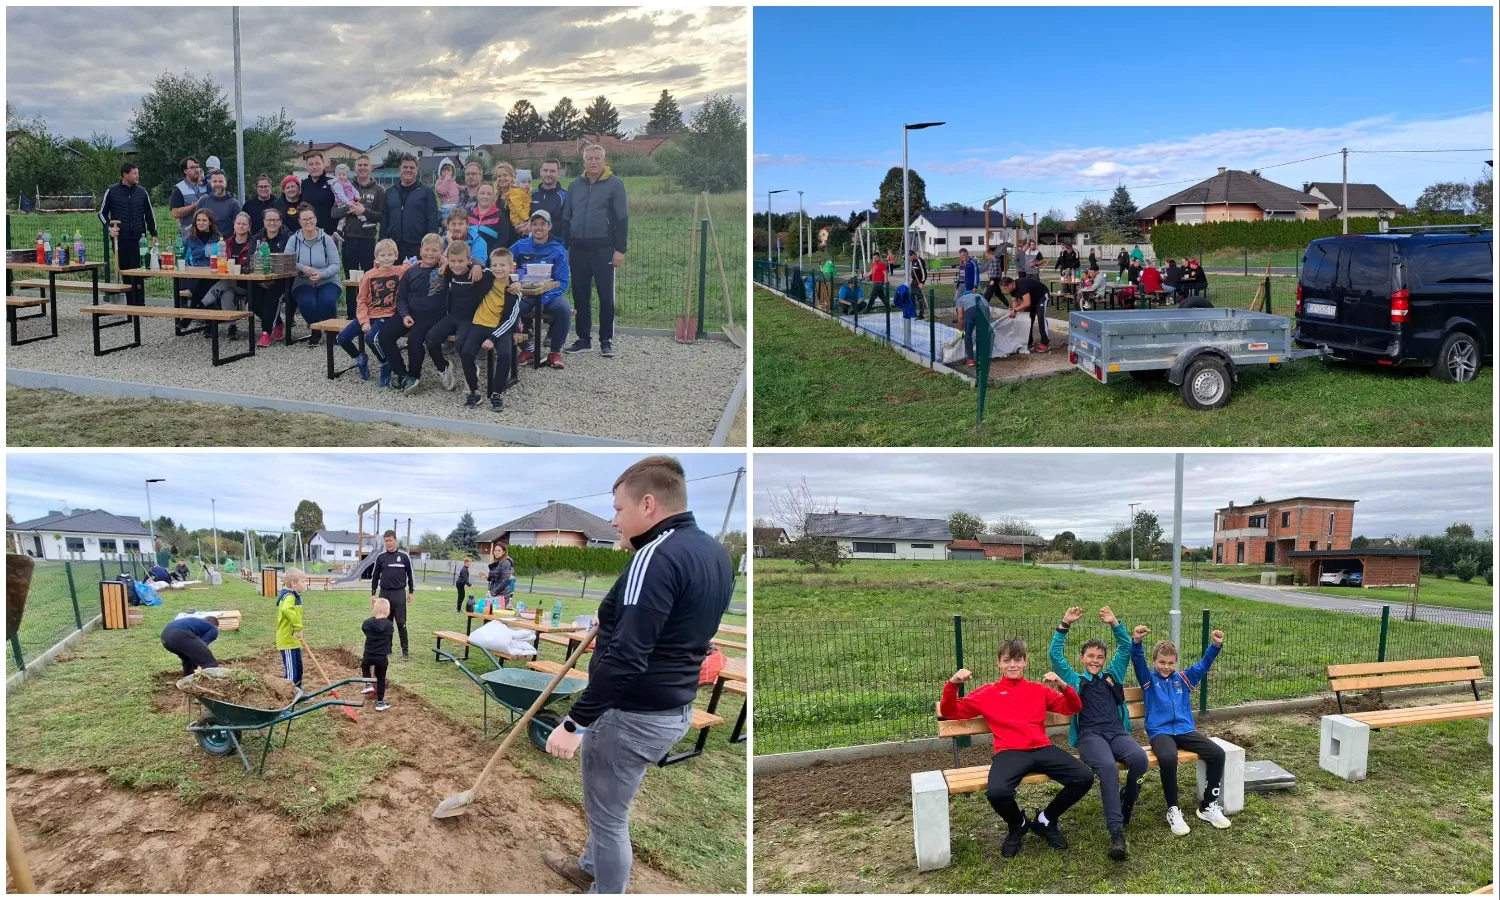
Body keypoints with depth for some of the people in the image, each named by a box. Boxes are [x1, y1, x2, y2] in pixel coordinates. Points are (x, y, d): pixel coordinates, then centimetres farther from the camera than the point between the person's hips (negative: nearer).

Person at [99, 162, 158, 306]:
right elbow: (102, 213, 9)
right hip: (120, 240, 0)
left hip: (138, 240, 0)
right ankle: (130, 304, 7)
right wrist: (109, 227, -6)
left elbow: (149, 215, 14)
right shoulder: (112, 192, 2)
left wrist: (153, 234, 9)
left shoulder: (142, 192, 7)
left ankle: (139, 304, 0)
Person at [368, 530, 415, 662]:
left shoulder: (404, 556, -2)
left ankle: (404, 650, 2)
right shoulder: (380, 557, 4)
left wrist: (411, 592, 3)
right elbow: (374, 576, 9)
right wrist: (373, 594, 6)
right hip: (384, 593, 2)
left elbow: (411, 574, 5)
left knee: (401, 623, -2)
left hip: (399, 594, -2)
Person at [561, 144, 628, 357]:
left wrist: (620, 249, -11)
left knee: (606, 296, 1)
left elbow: (622, 219, -5)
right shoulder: (575, 186, 11)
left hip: (603, 249, -4)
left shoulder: (615, 184, -2)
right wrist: (564, 247, 9)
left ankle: (606, 340, 9)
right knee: (580, 296, 8)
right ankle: (584, 338, 18)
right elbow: (566, 218, 16)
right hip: (578, 248, 4)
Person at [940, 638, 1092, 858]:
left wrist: (1063, 686, -2)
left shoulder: (1039, 689, 22)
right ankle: (1018, 824, 5)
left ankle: (1045, 821, 7)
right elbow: (950, 712, 14)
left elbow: (1073, 708, 18)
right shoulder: (988, 692, 16)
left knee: (1085, 777, -20)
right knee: (997, 792, -34)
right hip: (1009, 753, -3)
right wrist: (952, 684, -4)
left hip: (1042, 749, 3)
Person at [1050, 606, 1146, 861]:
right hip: (1090, 735, -3)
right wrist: (1065, 625, 1)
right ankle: (1116, 832, -41)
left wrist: (1114, 623, 5)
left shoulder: (1113, 675, 26)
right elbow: (1055, 654, 7)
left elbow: (1126, 648, 18)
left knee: (1139, 758, -32)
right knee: (1107, 766, -36)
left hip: (1118, 733, 3)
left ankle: (1124, 809, -8)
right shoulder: (1074, 680, 19)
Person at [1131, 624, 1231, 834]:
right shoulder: (1149, 680, 6)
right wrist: (1136, 642, -32)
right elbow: (1138, 661, -12)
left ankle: (1208, 806, -3)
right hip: (1160, 731, -4)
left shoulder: (1184, 679, 16)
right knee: (1168, 758, -36)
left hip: (1185, 730, 4)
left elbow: (1204, 664, 7)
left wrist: (1215, 646, -11)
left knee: (1217, 753, -18)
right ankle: (1173, 810, -18)